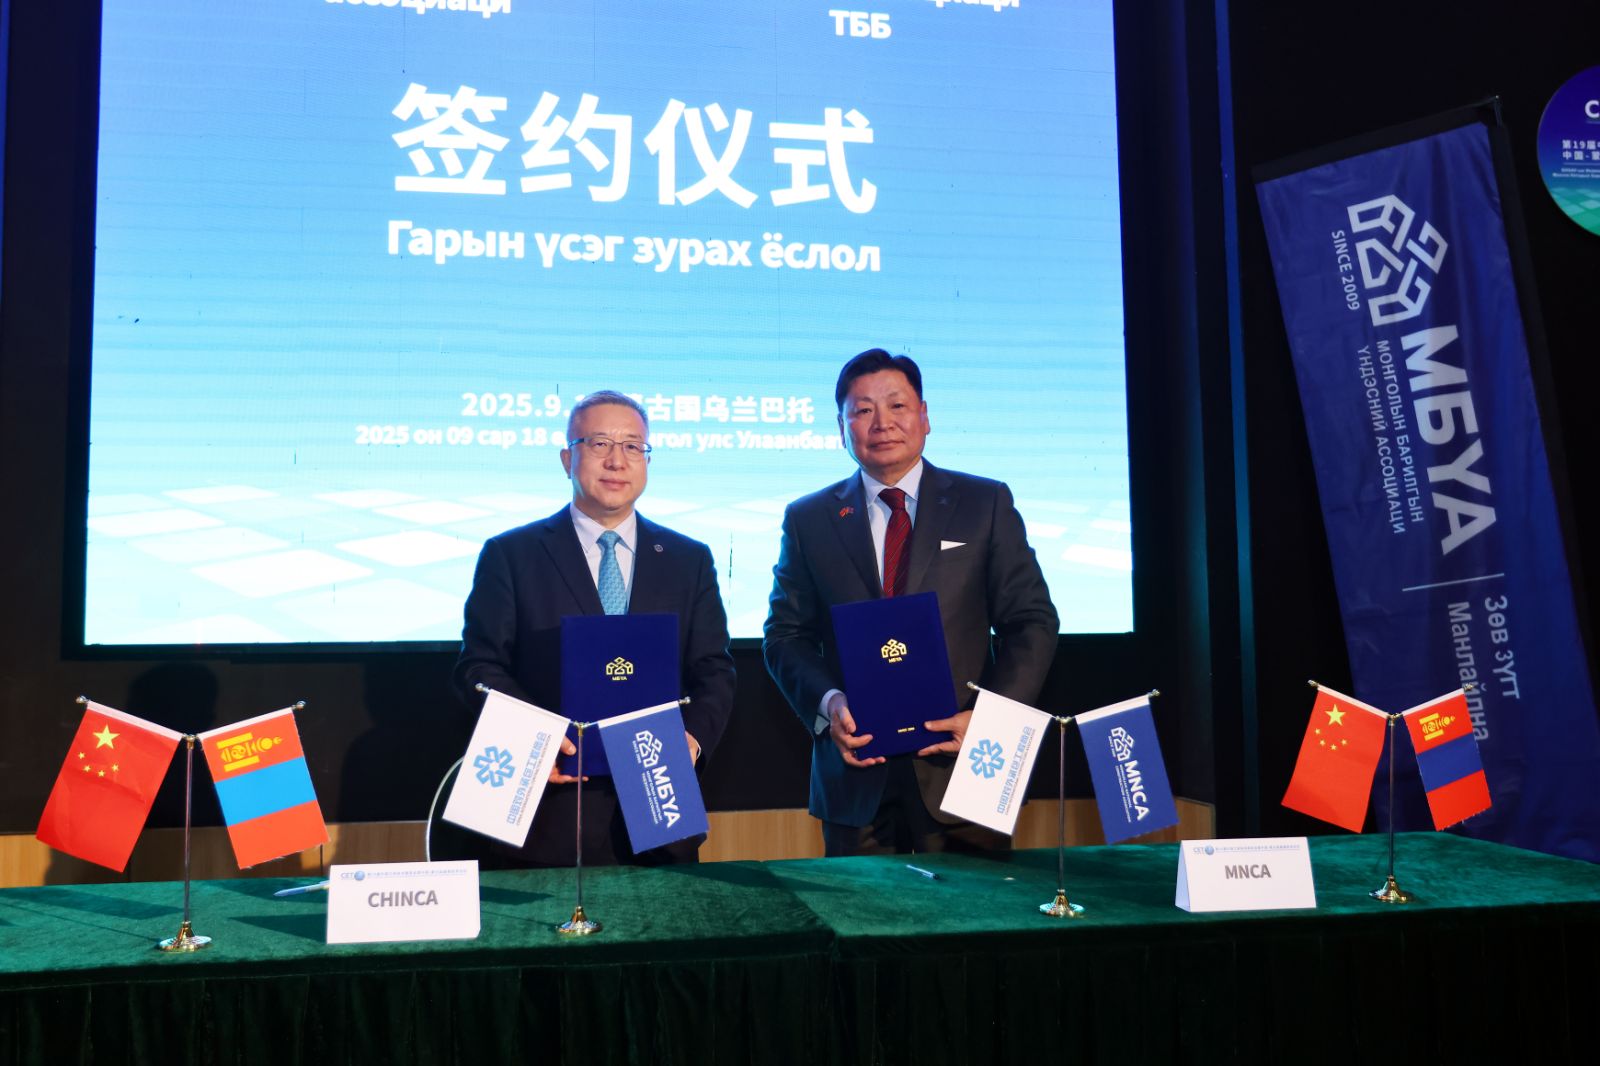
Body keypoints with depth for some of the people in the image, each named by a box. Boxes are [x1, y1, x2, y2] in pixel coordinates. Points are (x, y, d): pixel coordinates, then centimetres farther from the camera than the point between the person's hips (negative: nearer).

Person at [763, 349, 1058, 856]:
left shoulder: (986, 504, 4)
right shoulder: (808, 519, 7)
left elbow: (1031, 623, 2)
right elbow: (785, 634, 7)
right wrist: (829, 702, -12)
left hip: (961, 763, 0)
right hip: (856, 772, 1)